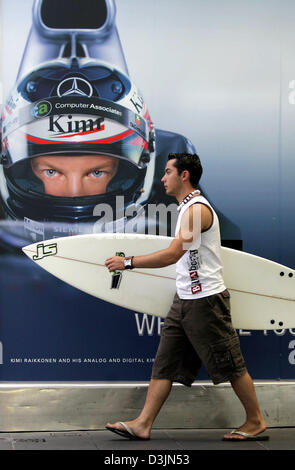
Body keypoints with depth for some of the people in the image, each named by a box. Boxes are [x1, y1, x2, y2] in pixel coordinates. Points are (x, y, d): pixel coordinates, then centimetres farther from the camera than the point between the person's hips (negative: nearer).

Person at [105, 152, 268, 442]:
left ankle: (256, 422, 13)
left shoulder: (197, 208, -16)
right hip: (185, 299, 10)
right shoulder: (188, 208, 17)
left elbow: (173, 254, -24)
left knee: (230, 365, 1)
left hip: (205, 299, -10)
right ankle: (143, 424, 5)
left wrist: (127, 262, -21)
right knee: (164, 364, 5)